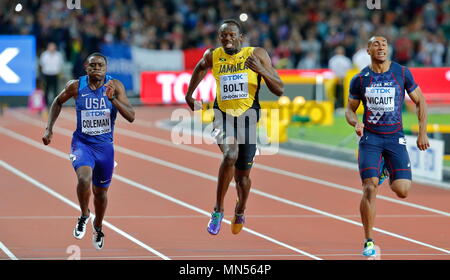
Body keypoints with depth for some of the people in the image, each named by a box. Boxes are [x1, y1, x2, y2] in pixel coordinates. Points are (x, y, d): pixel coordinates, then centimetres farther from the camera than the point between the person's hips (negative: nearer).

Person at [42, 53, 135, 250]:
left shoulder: (115, 86, -12)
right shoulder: (76, 86, -10)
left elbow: (131, 117, -18)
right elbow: (58, 102, 11)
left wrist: (113, 99, -32)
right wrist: (49, 128, 3)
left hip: (105, 145, 1)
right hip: (82, 143, -1)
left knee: (101, 191, 16)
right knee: (84, 178, -30)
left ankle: (97, 227, 45)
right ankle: (84, 216, -2)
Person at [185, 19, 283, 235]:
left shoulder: (257, 55, -8)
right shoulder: (213, 56, -2)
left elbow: (279, 90, -8)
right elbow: (201, 68, 24)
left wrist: (262, 71, -23)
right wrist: (189, 95, 25)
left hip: (247, 116, 0)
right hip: (223, 115, 0)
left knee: (242, 175, 10)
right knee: (230, 155, -31)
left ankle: (240, 213, 43)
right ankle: (218, 210, -18)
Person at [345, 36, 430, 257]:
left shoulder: (402, 73, -1)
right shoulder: (360, 79, 0)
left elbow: (420, 102, 8)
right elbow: (350, 109, 10)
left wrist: (422, 133, 1)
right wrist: (355, 123, -13)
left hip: (395, 138, 1)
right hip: (370, 137, 0)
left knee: (402, 191, -9)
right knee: (370, 188, -14)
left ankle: (387, 172, 29)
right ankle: (368, 242, -3)